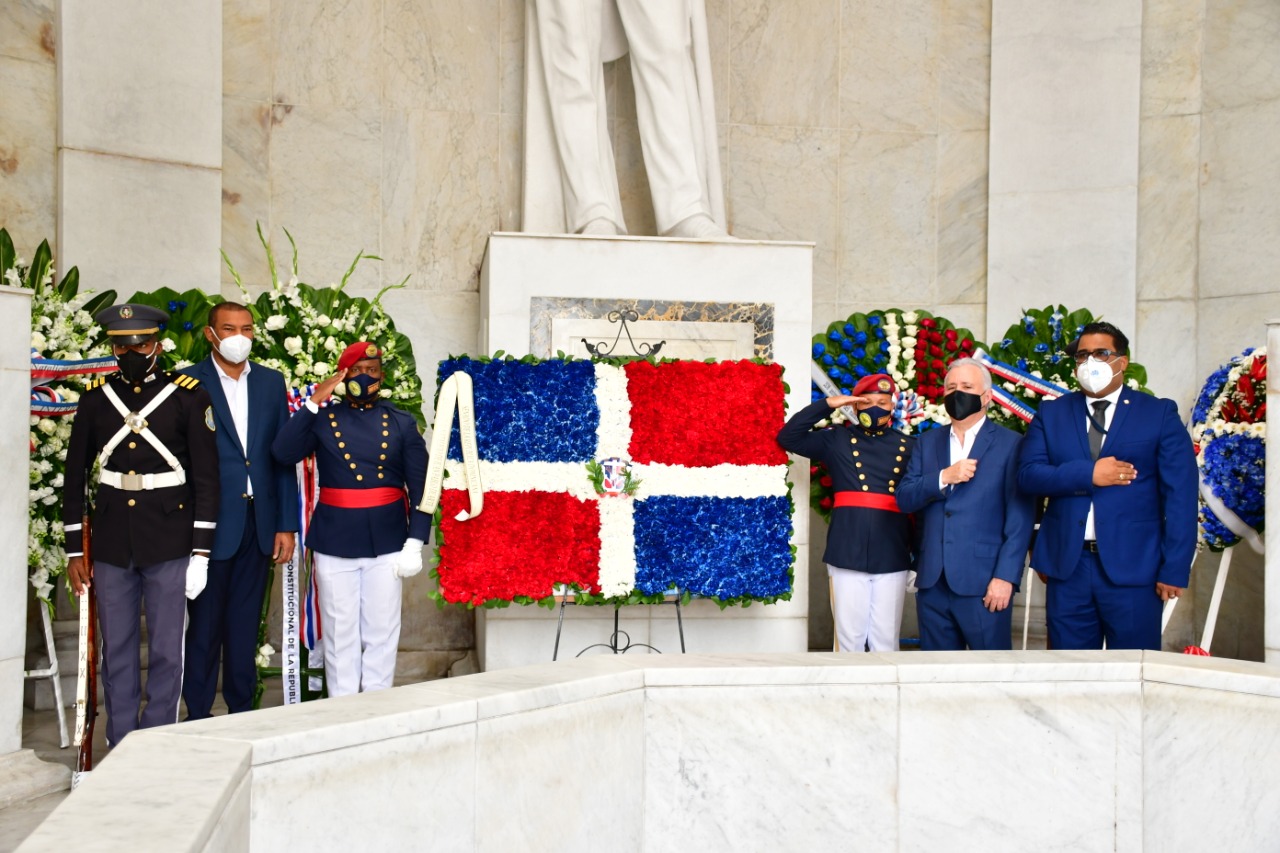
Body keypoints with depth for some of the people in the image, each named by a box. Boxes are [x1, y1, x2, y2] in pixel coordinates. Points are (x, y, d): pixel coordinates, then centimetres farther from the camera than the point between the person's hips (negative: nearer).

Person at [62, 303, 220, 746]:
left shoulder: (190, 397, -3)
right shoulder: (95, 397, 5)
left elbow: (206, 478, -3)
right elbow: (75, 477, 10)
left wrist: (200, 549, -7)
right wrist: (75, 551, 6)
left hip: (170, 543, -3)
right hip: (111, 545, 3)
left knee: (166, 652, 4)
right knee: (116, 652, 9)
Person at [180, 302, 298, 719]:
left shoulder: (271, 382, 9)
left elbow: (284, 456, 9)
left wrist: (286, 524, 4)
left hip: (259, 521, 4)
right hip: (211, 523, -4)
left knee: (245, 622, 12)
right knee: (204, 624, 4)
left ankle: (242, 709, 22)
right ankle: (198, 714, 15)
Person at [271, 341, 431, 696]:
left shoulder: (402, 423, 4)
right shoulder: (323, 419, 4)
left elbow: (420, 489, 1)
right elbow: (283, 453, -13)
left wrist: (415, 543, -8)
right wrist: (313, 403, -14)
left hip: (386, 542, 0)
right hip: (334, 542, 0)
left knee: (381, 633, 7)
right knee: (340, 633, 7)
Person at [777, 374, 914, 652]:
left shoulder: (909, 446, 8)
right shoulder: (837, 440, 8)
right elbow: (788, 438, 1)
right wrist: (827, 405, -5)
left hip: (892, 558, 0)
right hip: (847, 556, 0)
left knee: (886, 641, 6)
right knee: (848, 638, 4)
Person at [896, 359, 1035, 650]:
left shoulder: (1010, 444, 0)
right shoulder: (927, 442, 14)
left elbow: (1020, 519, -5)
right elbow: (904, 499, 4)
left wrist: (1006, 576, -13)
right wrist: (943, 477, -12)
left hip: (983, 583, -4)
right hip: (932, 582, 4)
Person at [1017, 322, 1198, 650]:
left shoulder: (1160, 414, 3)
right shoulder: (1051, 414, 10)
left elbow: (1180, 495, -2)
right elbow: (1027, 474, -1)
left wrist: (1174, 570, -8)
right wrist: (1087, 474, -16)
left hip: (1133, 568, -2)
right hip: (1067, 566, 2)